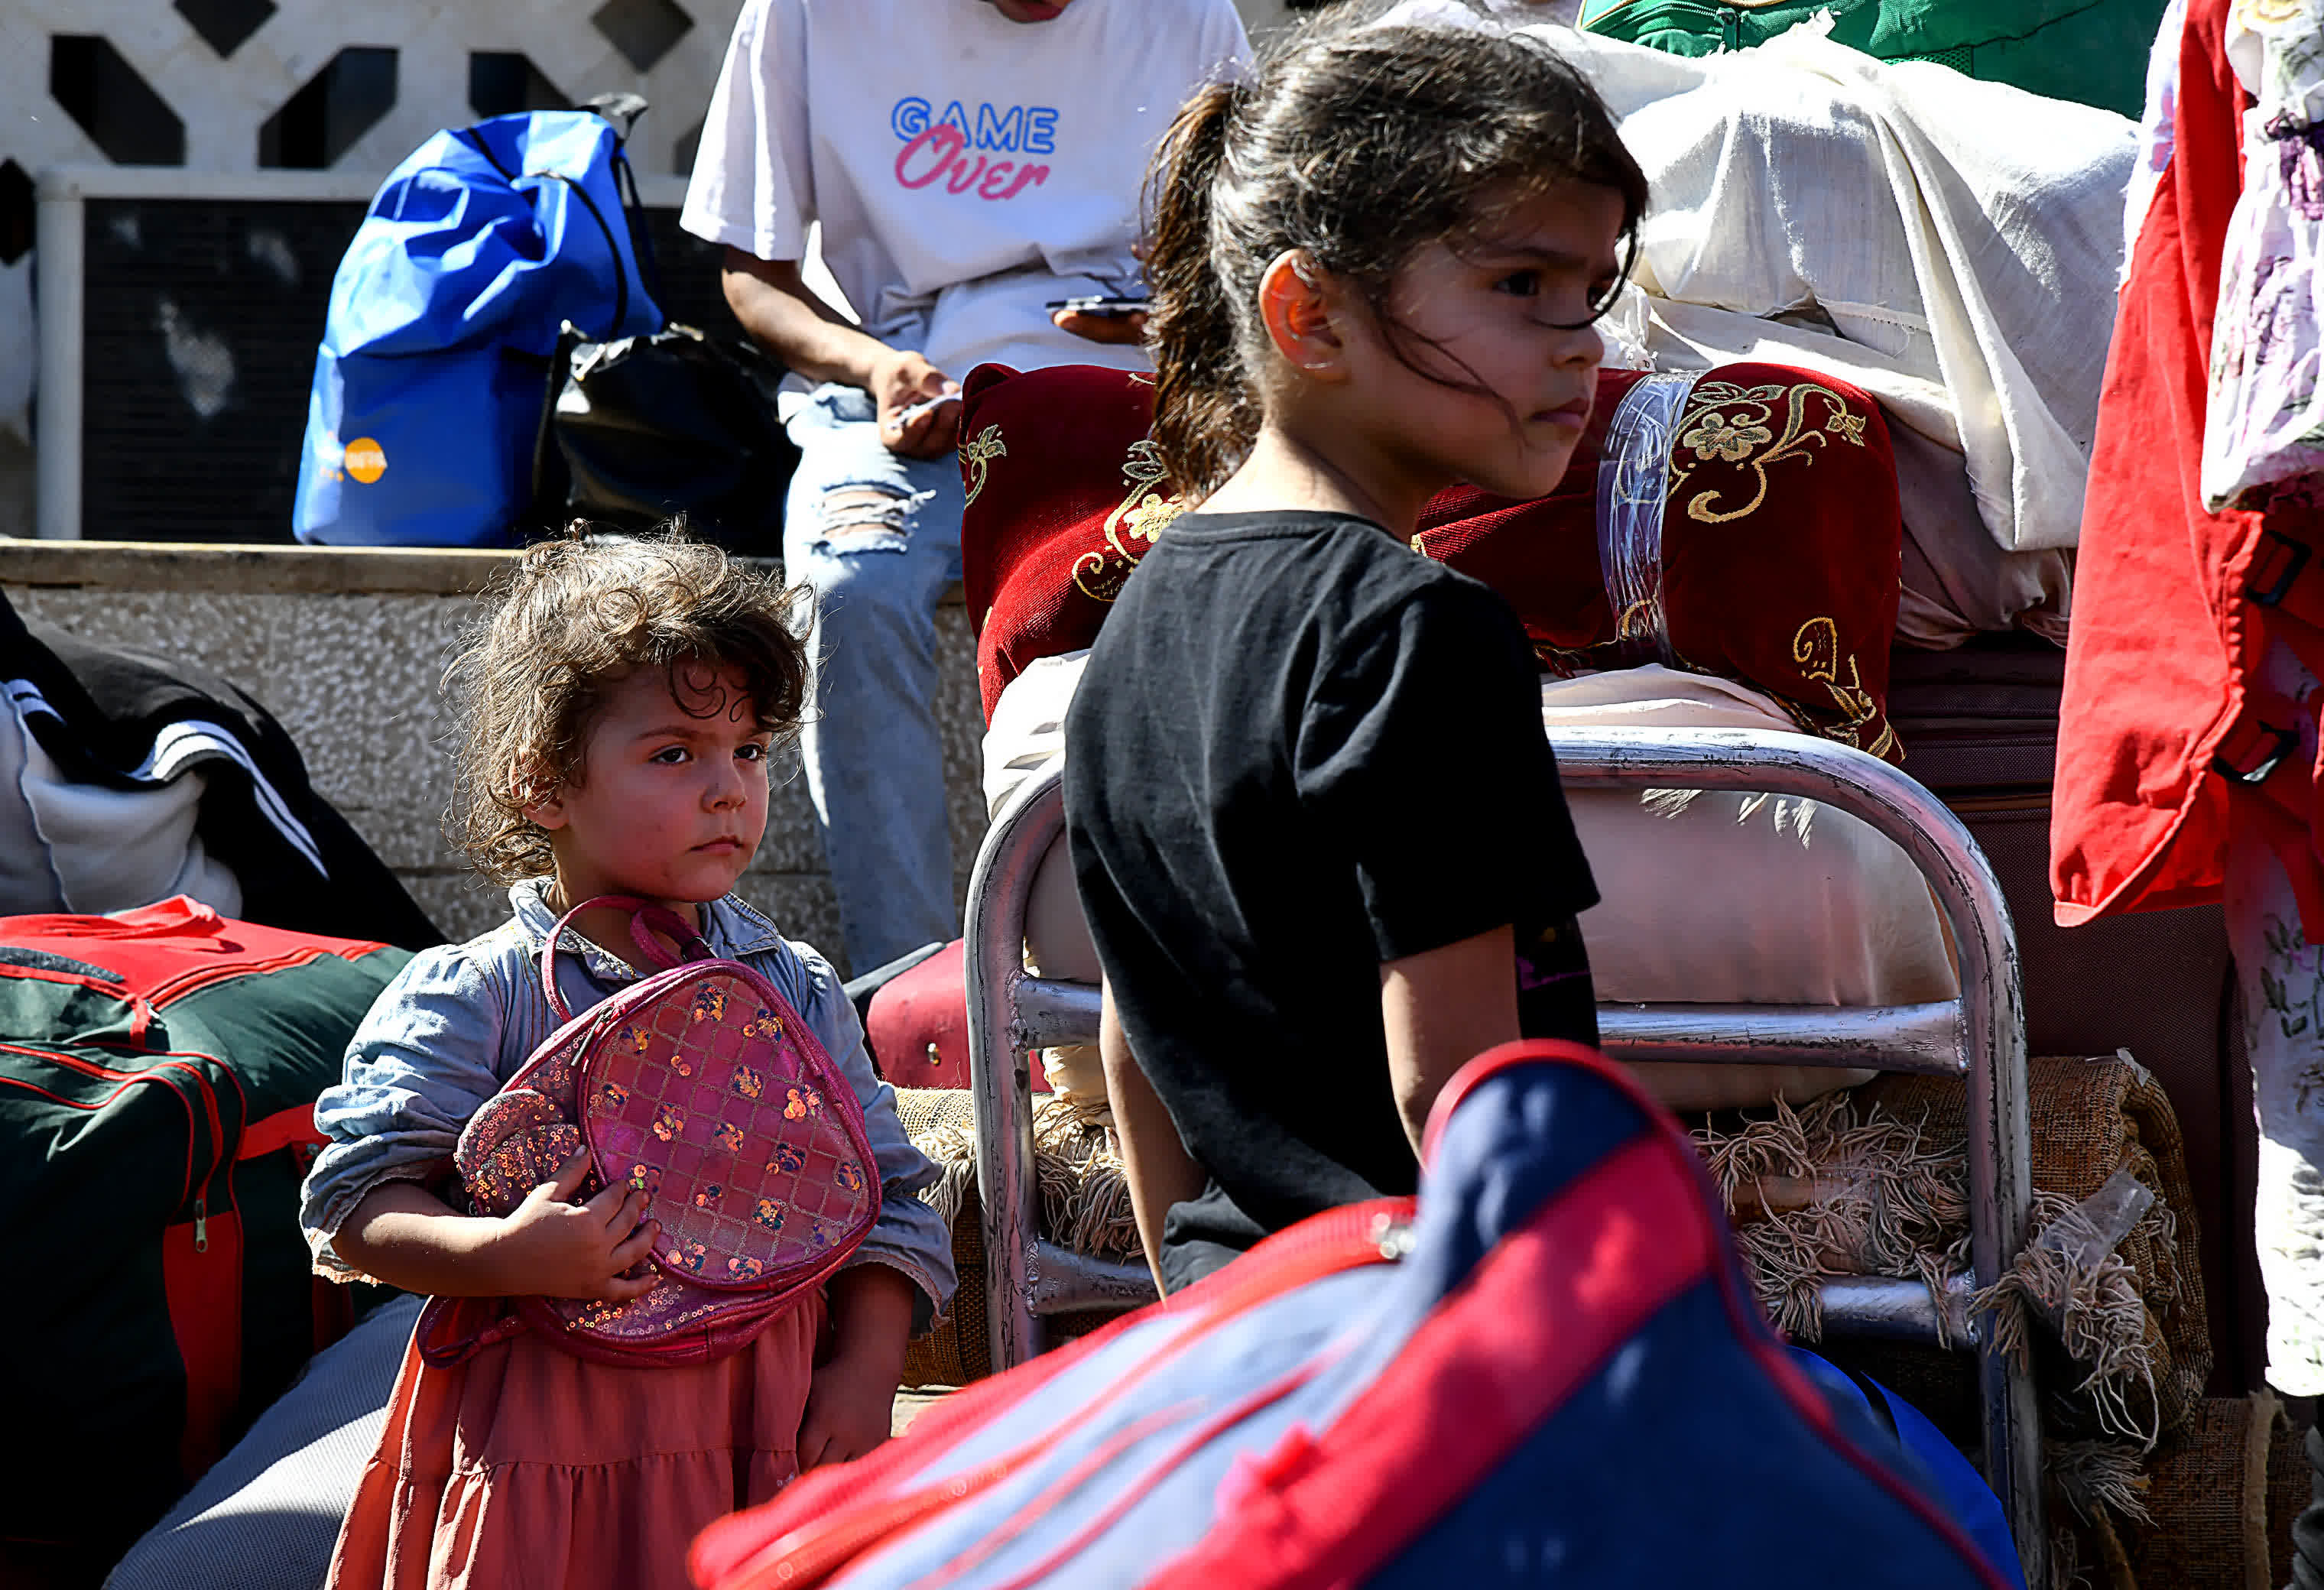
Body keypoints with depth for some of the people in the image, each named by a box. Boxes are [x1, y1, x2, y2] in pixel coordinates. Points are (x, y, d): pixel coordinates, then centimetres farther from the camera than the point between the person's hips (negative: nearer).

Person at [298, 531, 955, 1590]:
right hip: (544, 1456, -3)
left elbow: (889, 1198, 10)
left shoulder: (797, 994, 8)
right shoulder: (475, 998, -5)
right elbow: (354, 1207, -8)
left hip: (766, 1450, 3)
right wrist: (511, 1257, -24)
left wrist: (866, 1366, -4)